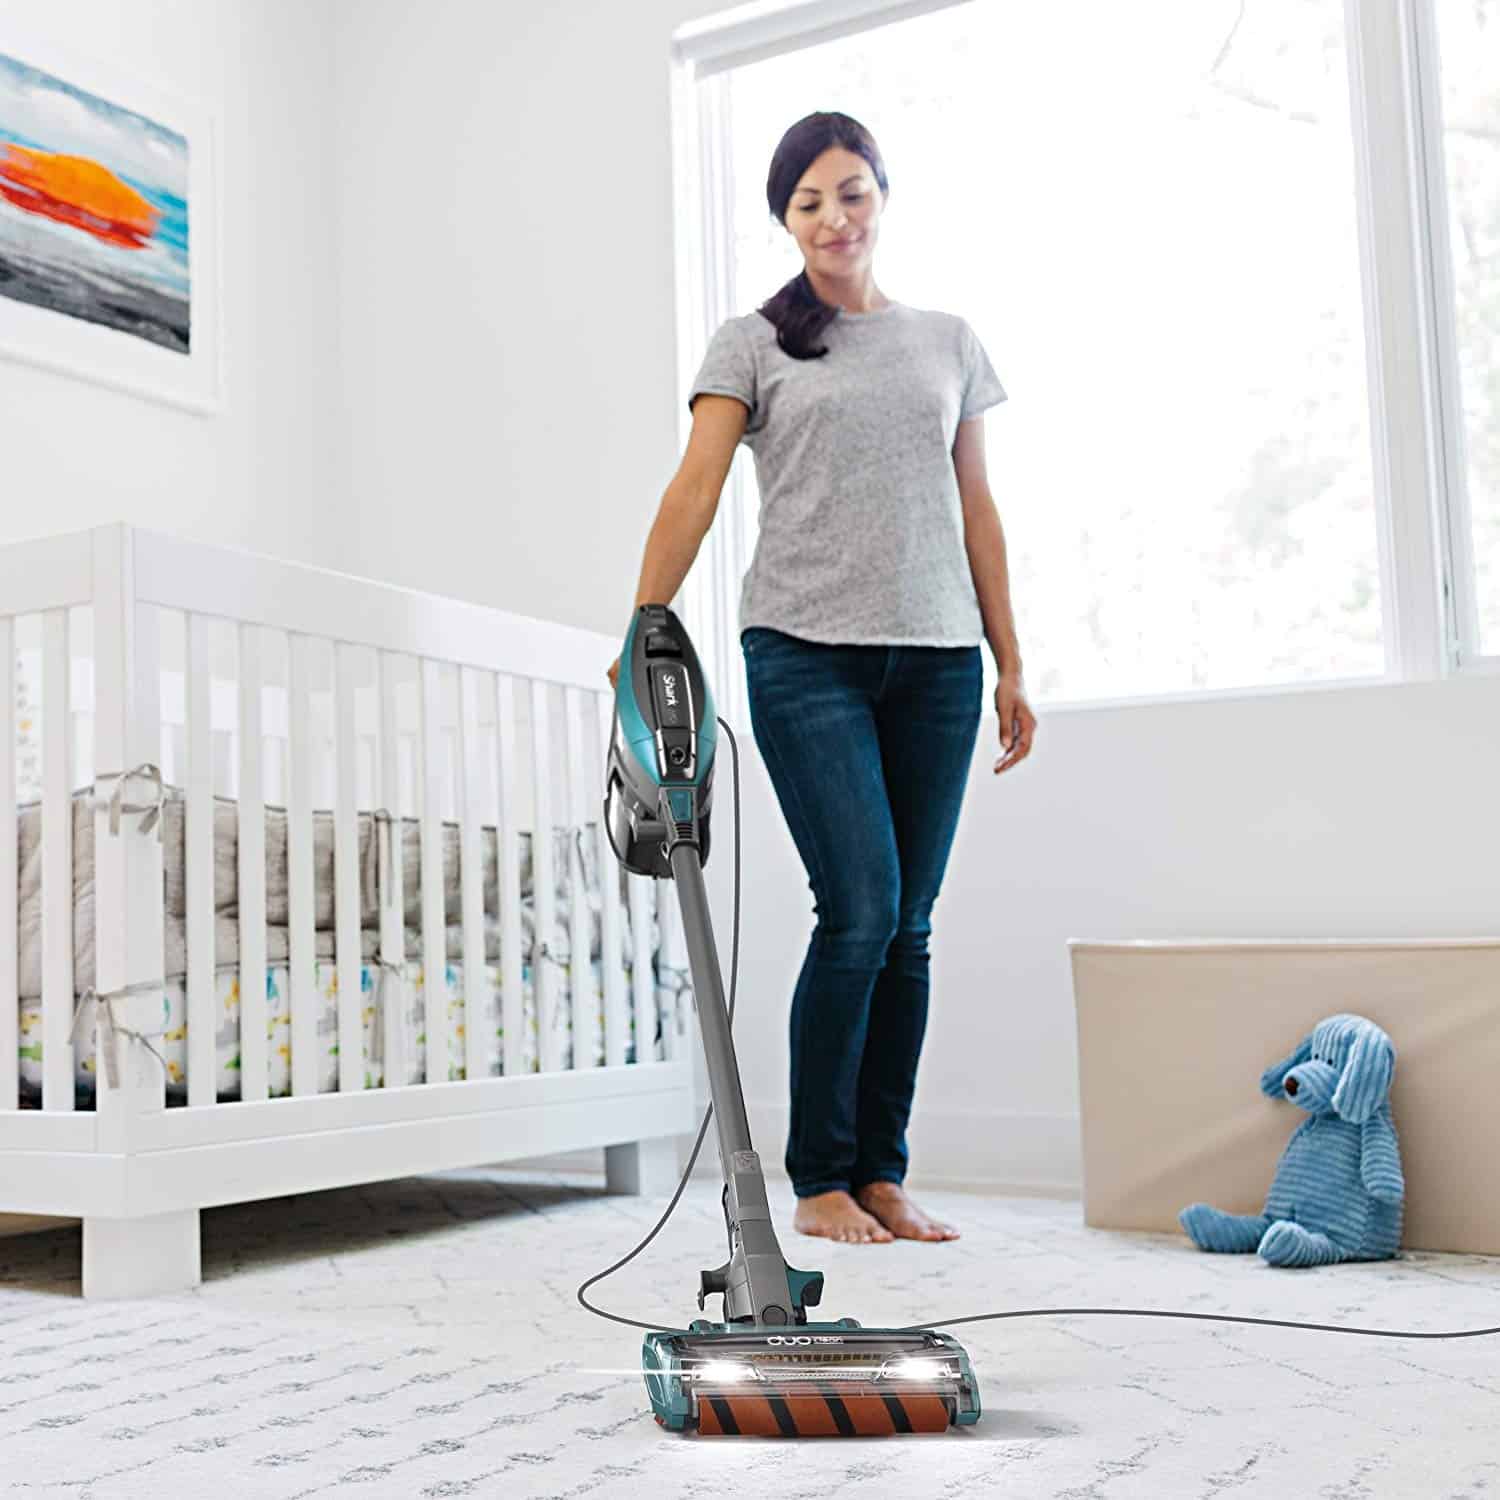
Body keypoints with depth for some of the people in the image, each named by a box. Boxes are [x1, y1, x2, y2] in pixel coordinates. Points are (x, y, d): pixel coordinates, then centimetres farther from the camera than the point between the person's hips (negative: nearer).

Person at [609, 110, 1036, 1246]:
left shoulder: (949, 341, 17)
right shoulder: (755, 343, 7)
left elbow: (977, 510, 16)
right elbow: (696, 491, -5)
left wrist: (1010, 667, 11)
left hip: (936, 657, 4)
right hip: (805, 651, -3)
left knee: (907, 927, 3)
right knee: (861, 908, -12)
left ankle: (881, 1175, 12)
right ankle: (818, 1179, 2)